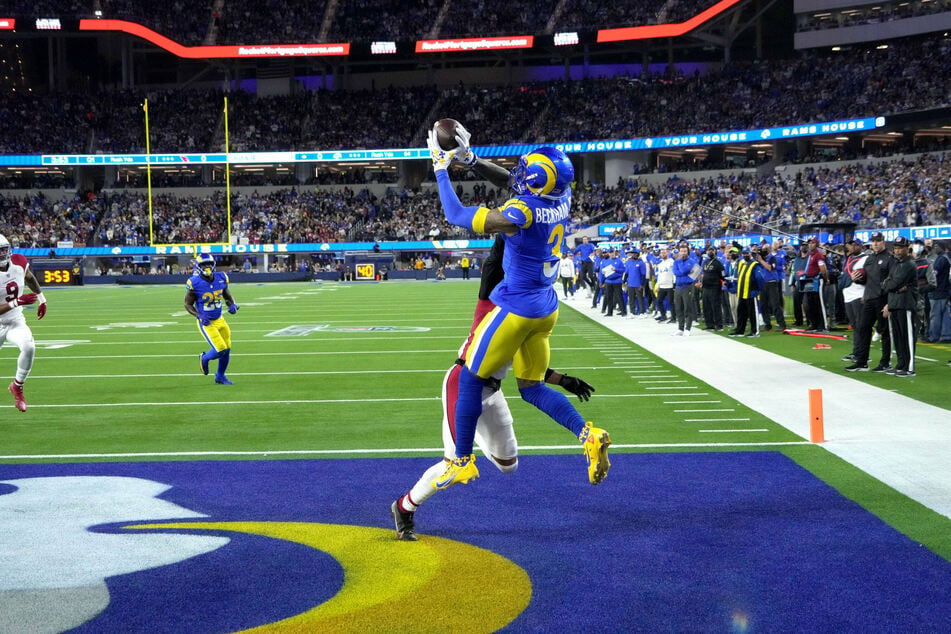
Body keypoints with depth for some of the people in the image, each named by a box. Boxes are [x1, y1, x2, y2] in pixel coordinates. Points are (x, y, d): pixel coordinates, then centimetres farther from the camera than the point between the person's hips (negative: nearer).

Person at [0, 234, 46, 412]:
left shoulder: (19, 262, -9)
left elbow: (30, 278, 15)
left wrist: (42, 300, 19)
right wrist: (17, 302, -37)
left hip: (16, 322, 2)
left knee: (29, 347, -26)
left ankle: (17, 387, -4)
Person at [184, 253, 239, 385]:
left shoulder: (221, 278, -5)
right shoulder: (194, 283, -18)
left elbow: (228, 296, 10)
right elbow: (188, 304, -6)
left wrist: (232, 305, -11)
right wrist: (199, 316, -21)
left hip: (219, 320, 5)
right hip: (206, 323, -5)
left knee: (227, 350, 9)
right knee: (221, 349, -12)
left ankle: (220, 376, 31)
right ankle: (204, 358, 22)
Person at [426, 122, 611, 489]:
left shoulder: (521, 213, -25)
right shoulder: (562, 200, -3)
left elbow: (457, 216, -17)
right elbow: (515, 180, 15)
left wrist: (441, 167, -8)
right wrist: (468, 157, 14)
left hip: (516, 309, -8)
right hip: (546, 307, 8)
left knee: (470, 380, 9)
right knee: (532, 388, 18)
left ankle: (463, 462, 16)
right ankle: (589, 435, -1)